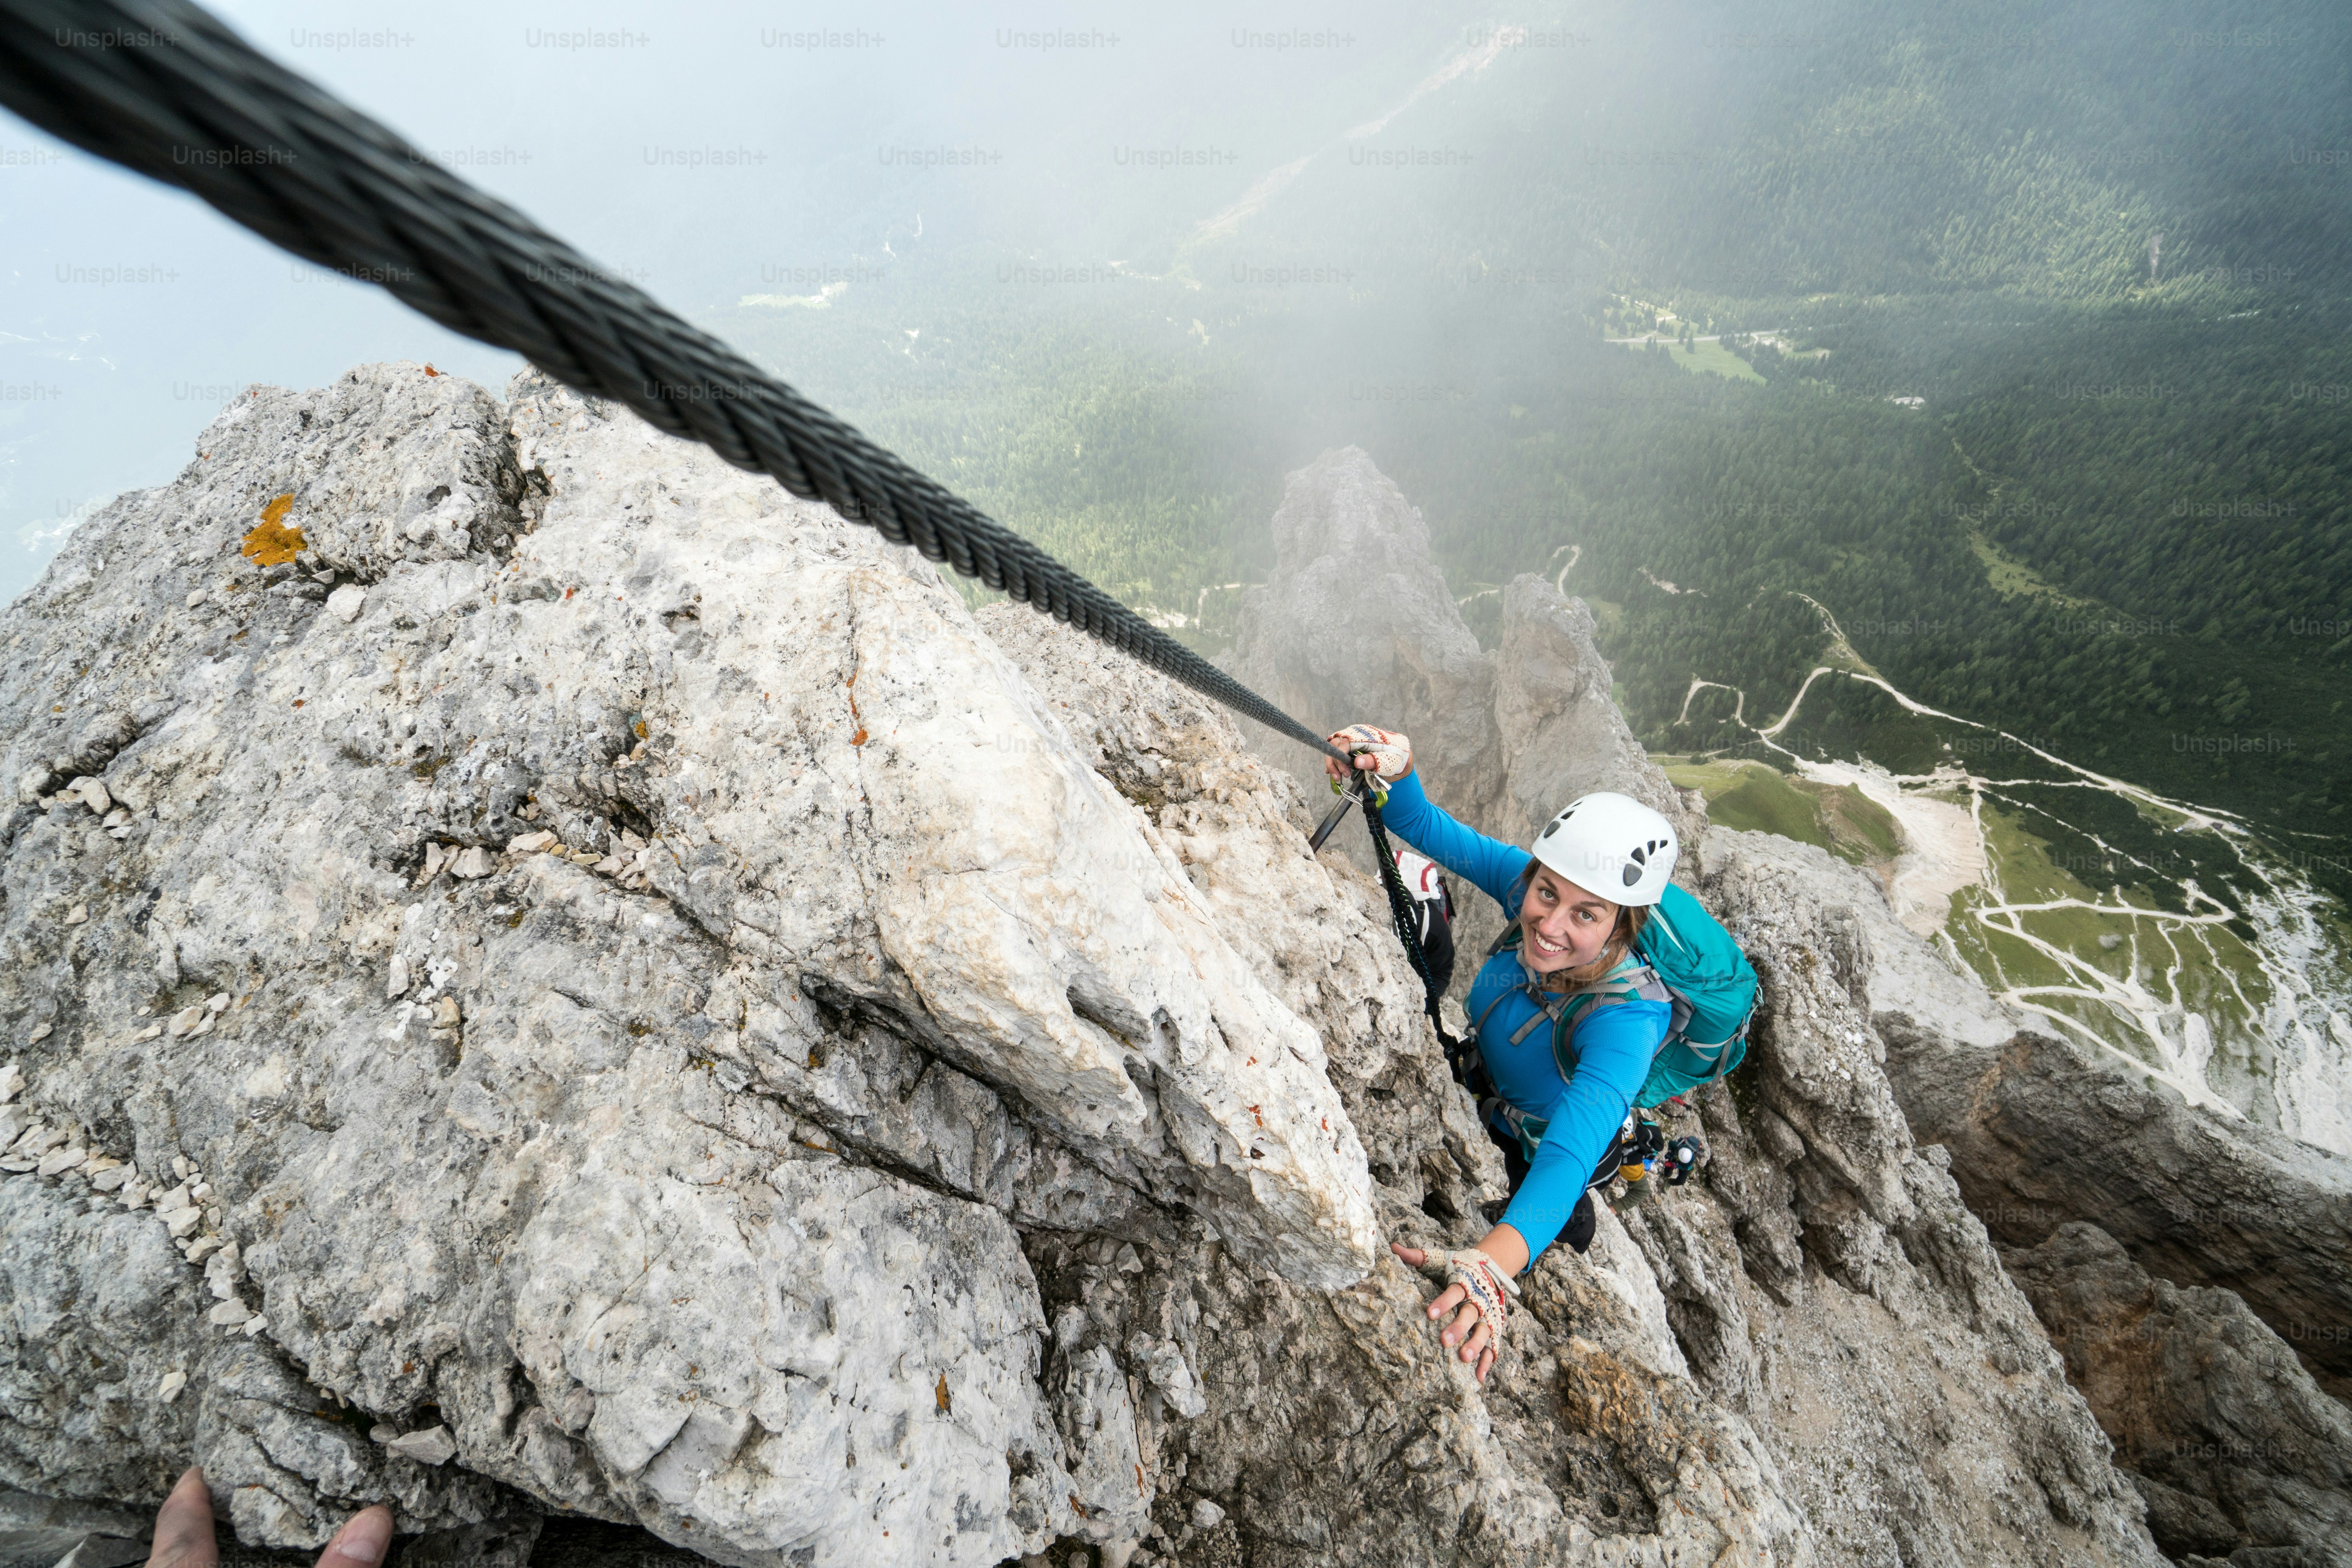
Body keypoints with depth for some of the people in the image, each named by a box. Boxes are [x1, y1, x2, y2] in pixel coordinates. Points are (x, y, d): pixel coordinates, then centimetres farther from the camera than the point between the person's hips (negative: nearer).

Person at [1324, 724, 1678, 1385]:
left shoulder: (1625, 1017, -43)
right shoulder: (1530, 884, -30)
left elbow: (1569, 1156, -55)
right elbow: (1425, 828, -28)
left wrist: (1492, 1264, -72)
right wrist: (1396, 767, -51)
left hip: (1538, 1150, -5)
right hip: (1481, 1095, 5)